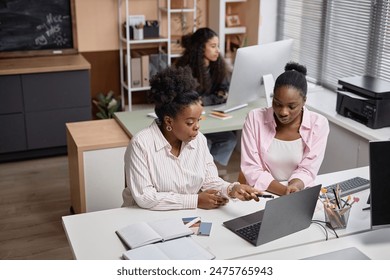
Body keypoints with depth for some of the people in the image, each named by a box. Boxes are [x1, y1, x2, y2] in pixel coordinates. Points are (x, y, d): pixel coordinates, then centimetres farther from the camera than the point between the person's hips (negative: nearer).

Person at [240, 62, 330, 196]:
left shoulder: (318, 124, -6)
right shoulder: (255, 118, -7)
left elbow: (307, 170, -7)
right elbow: (251, 170, -10)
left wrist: (293, 187, -27)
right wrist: (286, 191, -22)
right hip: (262, 195, -1)